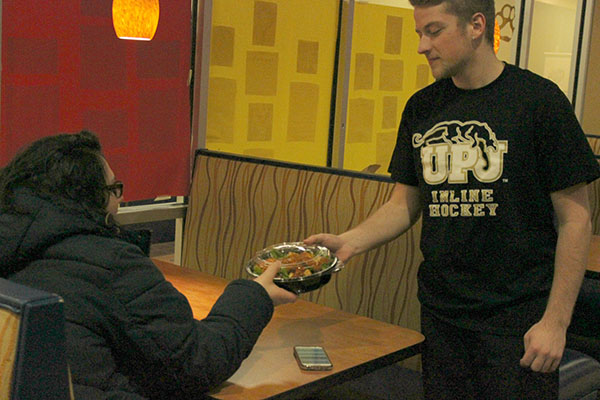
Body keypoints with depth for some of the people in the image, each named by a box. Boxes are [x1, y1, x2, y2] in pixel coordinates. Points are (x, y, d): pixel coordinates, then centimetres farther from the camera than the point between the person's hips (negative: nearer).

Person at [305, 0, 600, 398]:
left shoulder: (538, 100, -9)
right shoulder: (421, 108, 6)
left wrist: (556, 320, -12)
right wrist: (349, 241, -5)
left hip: (518, 319, -4)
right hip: (441, 315, 4)